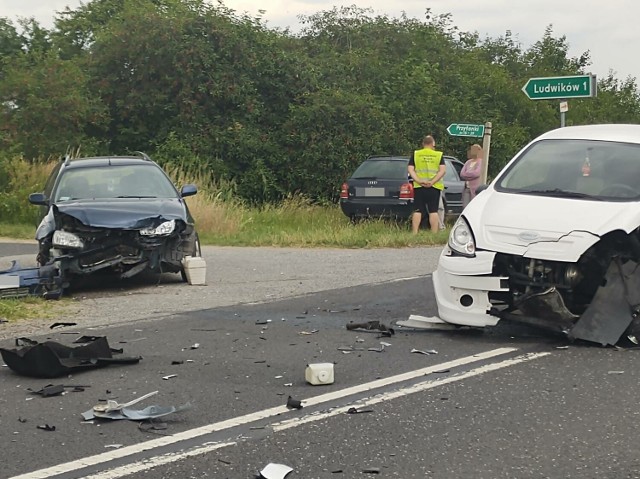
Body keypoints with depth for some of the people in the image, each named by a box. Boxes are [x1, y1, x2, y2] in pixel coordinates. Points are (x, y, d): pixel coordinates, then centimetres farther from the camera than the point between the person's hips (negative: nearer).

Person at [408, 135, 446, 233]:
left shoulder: (415, 154, 7)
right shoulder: (439, 155, 4)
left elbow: (411, 170, -2)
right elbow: (442, 170, -8)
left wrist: (419, 181, -12)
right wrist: (432, 182, -13)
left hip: (419, 187, 1)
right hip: (434, 188, -1)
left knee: (418, 211, 3)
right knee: (433, 211, 1)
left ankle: (415, 233, -2)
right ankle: (434, 234, -3)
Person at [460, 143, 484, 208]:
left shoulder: (481, 162, -3)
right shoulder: (468, 162, 17)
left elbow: (476, 173, -18)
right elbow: (461, 174, 7)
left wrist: (466, 173, -3)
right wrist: (470, 175, -9)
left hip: (476, 189, -6)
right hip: (467, 188, 6)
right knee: (465, 207, 1)